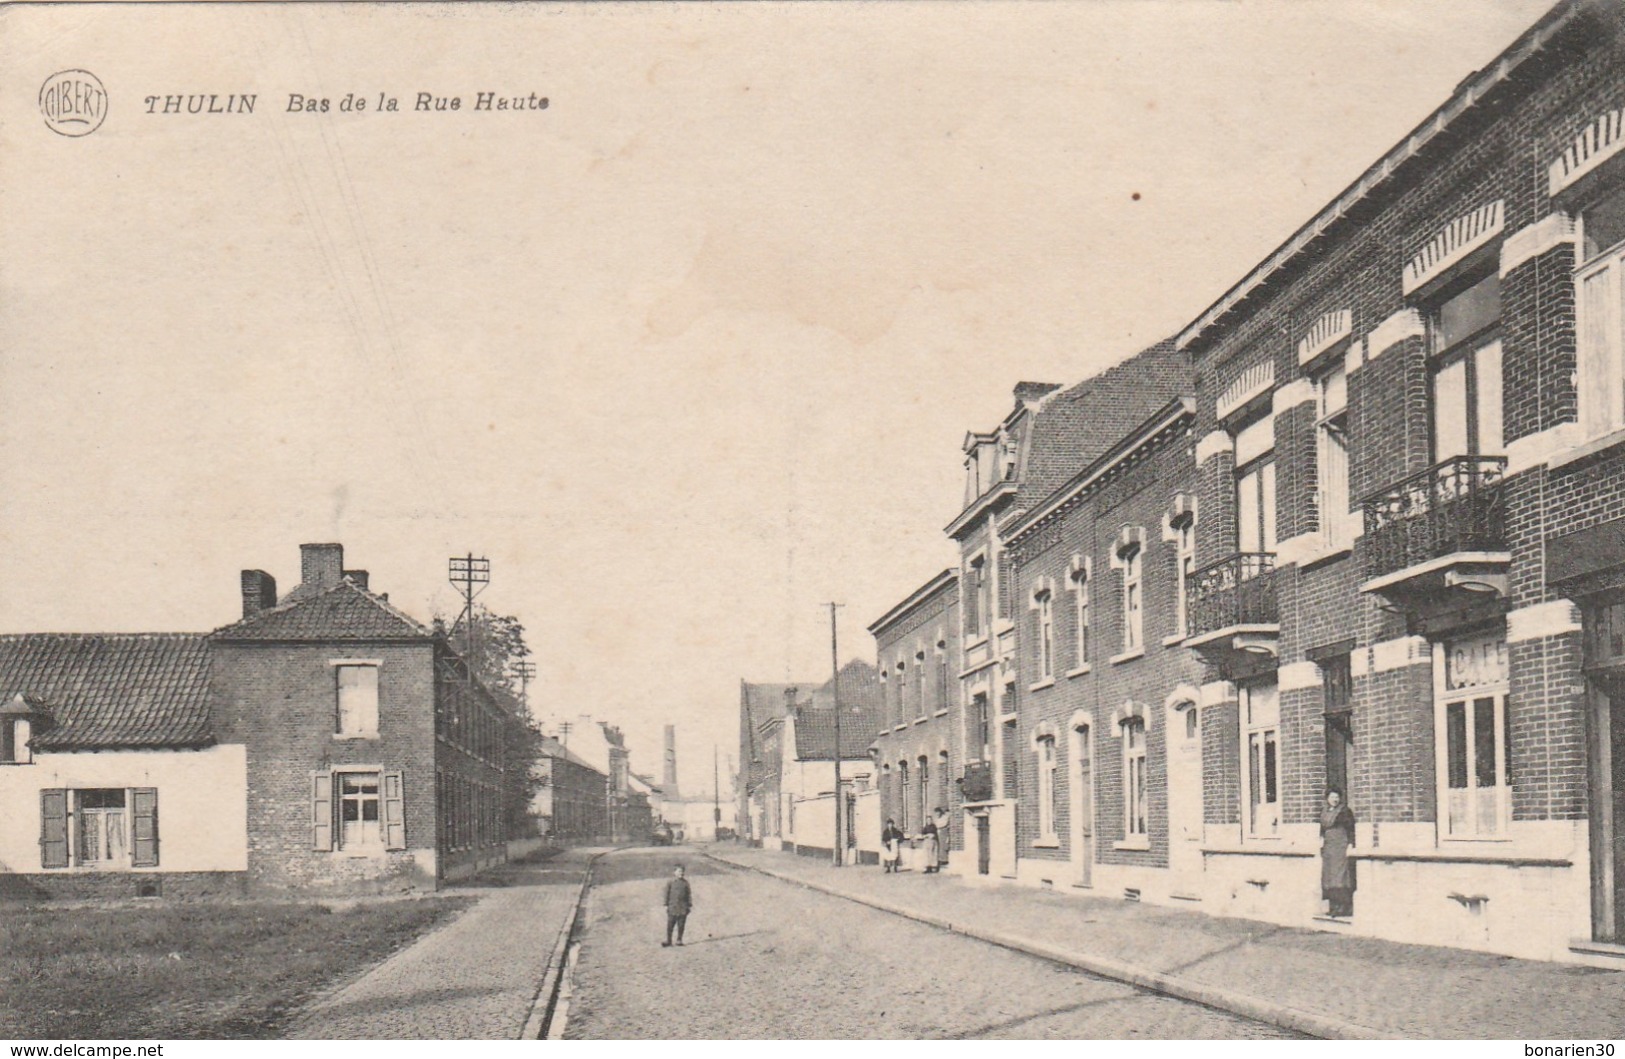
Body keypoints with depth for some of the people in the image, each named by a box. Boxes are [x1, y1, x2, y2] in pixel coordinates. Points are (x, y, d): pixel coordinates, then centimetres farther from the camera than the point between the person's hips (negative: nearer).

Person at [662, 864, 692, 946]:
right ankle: (668, 941, 6)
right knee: (670, 925, -1)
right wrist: (666, 905, -3)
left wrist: (689, 905, 5)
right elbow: (667, 893, 0)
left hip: (683, 908, 2)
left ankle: (679, 940, 18)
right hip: (672, 907, -2)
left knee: (681, 925, 6)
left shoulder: (685, 882, 4)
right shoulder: (670, 882, -2)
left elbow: (689, 894, 9)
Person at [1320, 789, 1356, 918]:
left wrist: (1350, 845, -14)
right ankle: (1333, 907, 11)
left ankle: (1344, 908, -8)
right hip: (1328, 848, 7)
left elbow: (1351, 829, -8)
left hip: (1341, 846, -7)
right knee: (1329, 877, 6)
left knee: (1340, 876, -10)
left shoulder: (1344, 811, -6)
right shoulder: (1324, 812, 13)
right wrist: (1321, 839, 6)